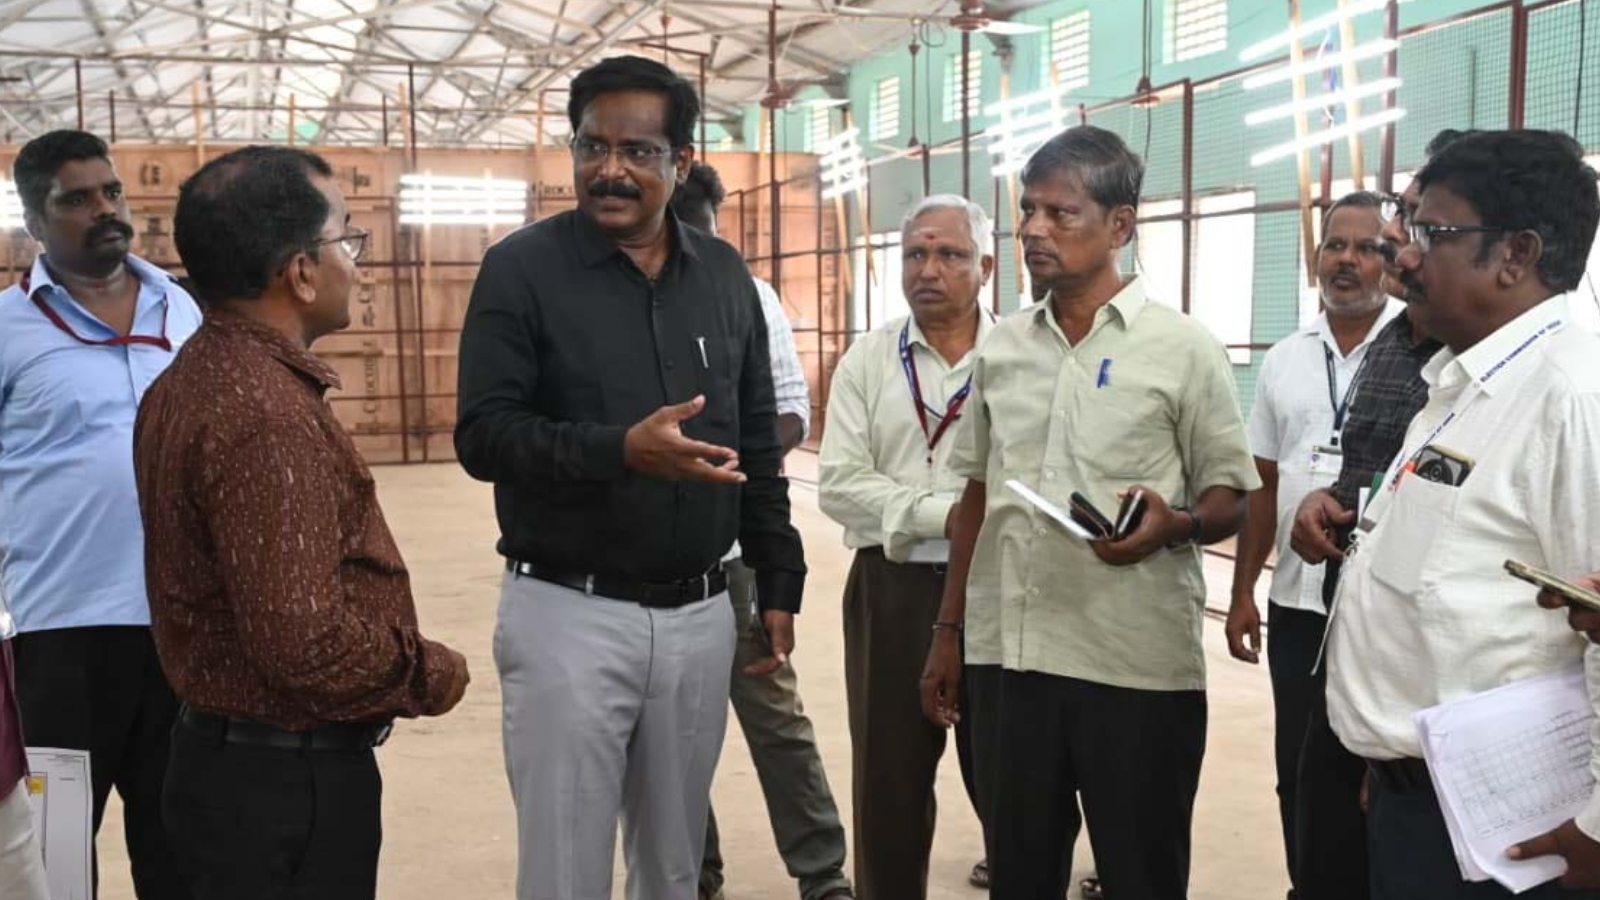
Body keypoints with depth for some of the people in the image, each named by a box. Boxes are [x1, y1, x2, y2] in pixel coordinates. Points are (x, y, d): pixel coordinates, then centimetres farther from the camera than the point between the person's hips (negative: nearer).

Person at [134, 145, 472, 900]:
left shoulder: (191, 380, 7)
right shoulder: (266, 417, -25)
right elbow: (307, 643, -30)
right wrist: (433, 675, -13)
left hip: (224, 753, 9)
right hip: (290, 780, -9)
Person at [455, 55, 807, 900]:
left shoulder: (724, 276, 7)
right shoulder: (523, 267, -6)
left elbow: (758, 445, 12)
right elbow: (483, 436, -12)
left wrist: (777, 582, 10)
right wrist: (620, 449, -27)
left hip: (700, 616, 4)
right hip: (568, 613, -4)